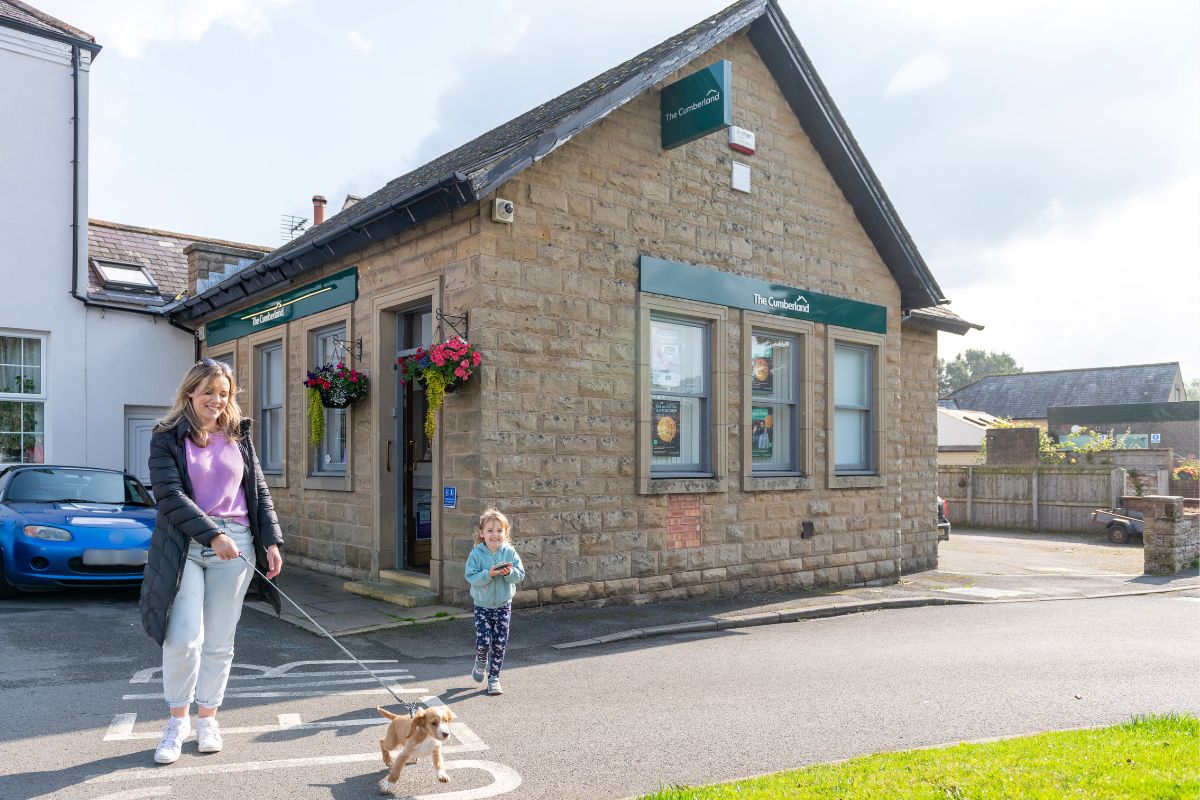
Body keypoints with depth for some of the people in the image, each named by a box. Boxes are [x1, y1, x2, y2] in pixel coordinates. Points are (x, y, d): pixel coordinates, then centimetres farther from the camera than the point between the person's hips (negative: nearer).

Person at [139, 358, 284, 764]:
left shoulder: (239, 437, 11)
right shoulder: (167, 438, 0)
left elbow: (259, 491, 11)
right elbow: (170, 495, -11)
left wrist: (271, 541, 2)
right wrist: (212, 534, -20)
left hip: (235, 544, 3)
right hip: (185, 546, -3)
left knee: (219, 641, 7)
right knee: (184, 639, -8)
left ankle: (206, 718, 24)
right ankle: (178, 720, 16)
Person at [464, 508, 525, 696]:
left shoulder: (509, 552, -5)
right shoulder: (476, 554, -11)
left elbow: (520, 575, -4)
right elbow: (471, 577, -17)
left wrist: (509, 572, -24)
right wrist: (489, 574, -29)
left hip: (503, 605, 2)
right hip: (482, 605, -2)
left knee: (500, 644, 5)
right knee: (483, 641, -7)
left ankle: (494, 678, 21)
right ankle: (481, 662, 28)